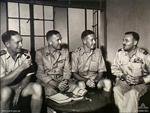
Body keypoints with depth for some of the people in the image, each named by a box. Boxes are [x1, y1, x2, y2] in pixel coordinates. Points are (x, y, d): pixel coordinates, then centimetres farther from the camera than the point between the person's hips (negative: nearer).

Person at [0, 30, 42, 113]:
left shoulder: (25, 54, -6)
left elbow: (28, 76, -3)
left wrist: (18, 90, -19)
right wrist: (21, 67, -29)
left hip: (21, 85, 3)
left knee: (37, 88, -25)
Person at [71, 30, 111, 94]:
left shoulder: (98, 52, 1)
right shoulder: (76, 53, -7)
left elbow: (101, 71, 2)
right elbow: (74, 73, -7)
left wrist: (95, 81, -18)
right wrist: (86, 80, -22)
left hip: (95, 79, 3)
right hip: (81, 79, -2)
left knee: (107, 82, -24)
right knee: (81, 84, -34)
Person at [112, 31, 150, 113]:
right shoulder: (120, 53, -1)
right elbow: (114, 68, 5)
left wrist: (142, 80, -21)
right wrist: (123, 76, -13)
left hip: (140, 83, -2)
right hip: (123, 81, 2)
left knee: (132, 93, -34)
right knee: (116, 89, -30)